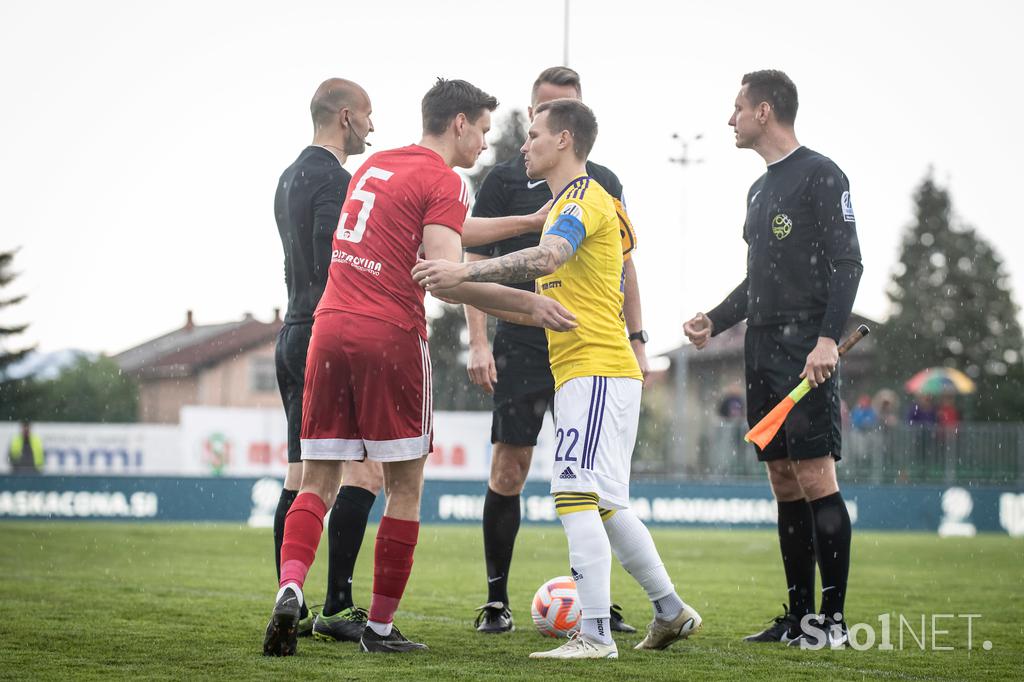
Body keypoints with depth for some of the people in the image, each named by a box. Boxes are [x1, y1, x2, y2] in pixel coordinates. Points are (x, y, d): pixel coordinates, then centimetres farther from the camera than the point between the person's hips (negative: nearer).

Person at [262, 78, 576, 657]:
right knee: (405, 487, 5)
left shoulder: (375, 165, 20)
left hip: (329, 328, 6)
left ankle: (291, 587, -17)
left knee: (318, 482, 7)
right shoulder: (443, 182, -5)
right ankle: (381, 627, 7)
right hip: (391, 338, -6)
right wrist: (529, 304, -17)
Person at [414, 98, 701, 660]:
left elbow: (546, 258, -31)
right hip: (591, 373, 11)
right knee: (606, 504, 15)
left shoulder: (583, 198, -11)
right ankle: (671, 613, 23)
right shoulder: (566, 203, 23)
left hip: (595, 370, -11)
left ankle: (594, 635, -19)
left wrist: (464, 273, -39)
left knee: (576, 497, -16)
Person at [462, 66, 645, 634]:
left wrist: (636, 340, 9)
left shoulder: (604, 184, 12)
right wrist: (477, 343, -8)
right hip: (522, 347, -3)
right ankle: (496, 602, 4)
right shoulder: (504, 180, 3)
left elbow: (624, 265, 16)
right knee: (508, 468, -4)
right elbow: (475, 265, 1)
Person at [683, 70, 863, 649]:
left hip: (806, 352, -9)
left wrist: (828, 338, -22)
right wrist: (714, 321, 14)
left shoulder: (820, 175, -6)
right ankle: (799, 616, 11)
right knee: (785, 482, 8)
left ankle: (835, 618, -7)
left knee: (815, 478, -11)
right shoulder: (760, 189, 20)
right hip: (763, 351, 9)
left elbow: (847, 264, -12)